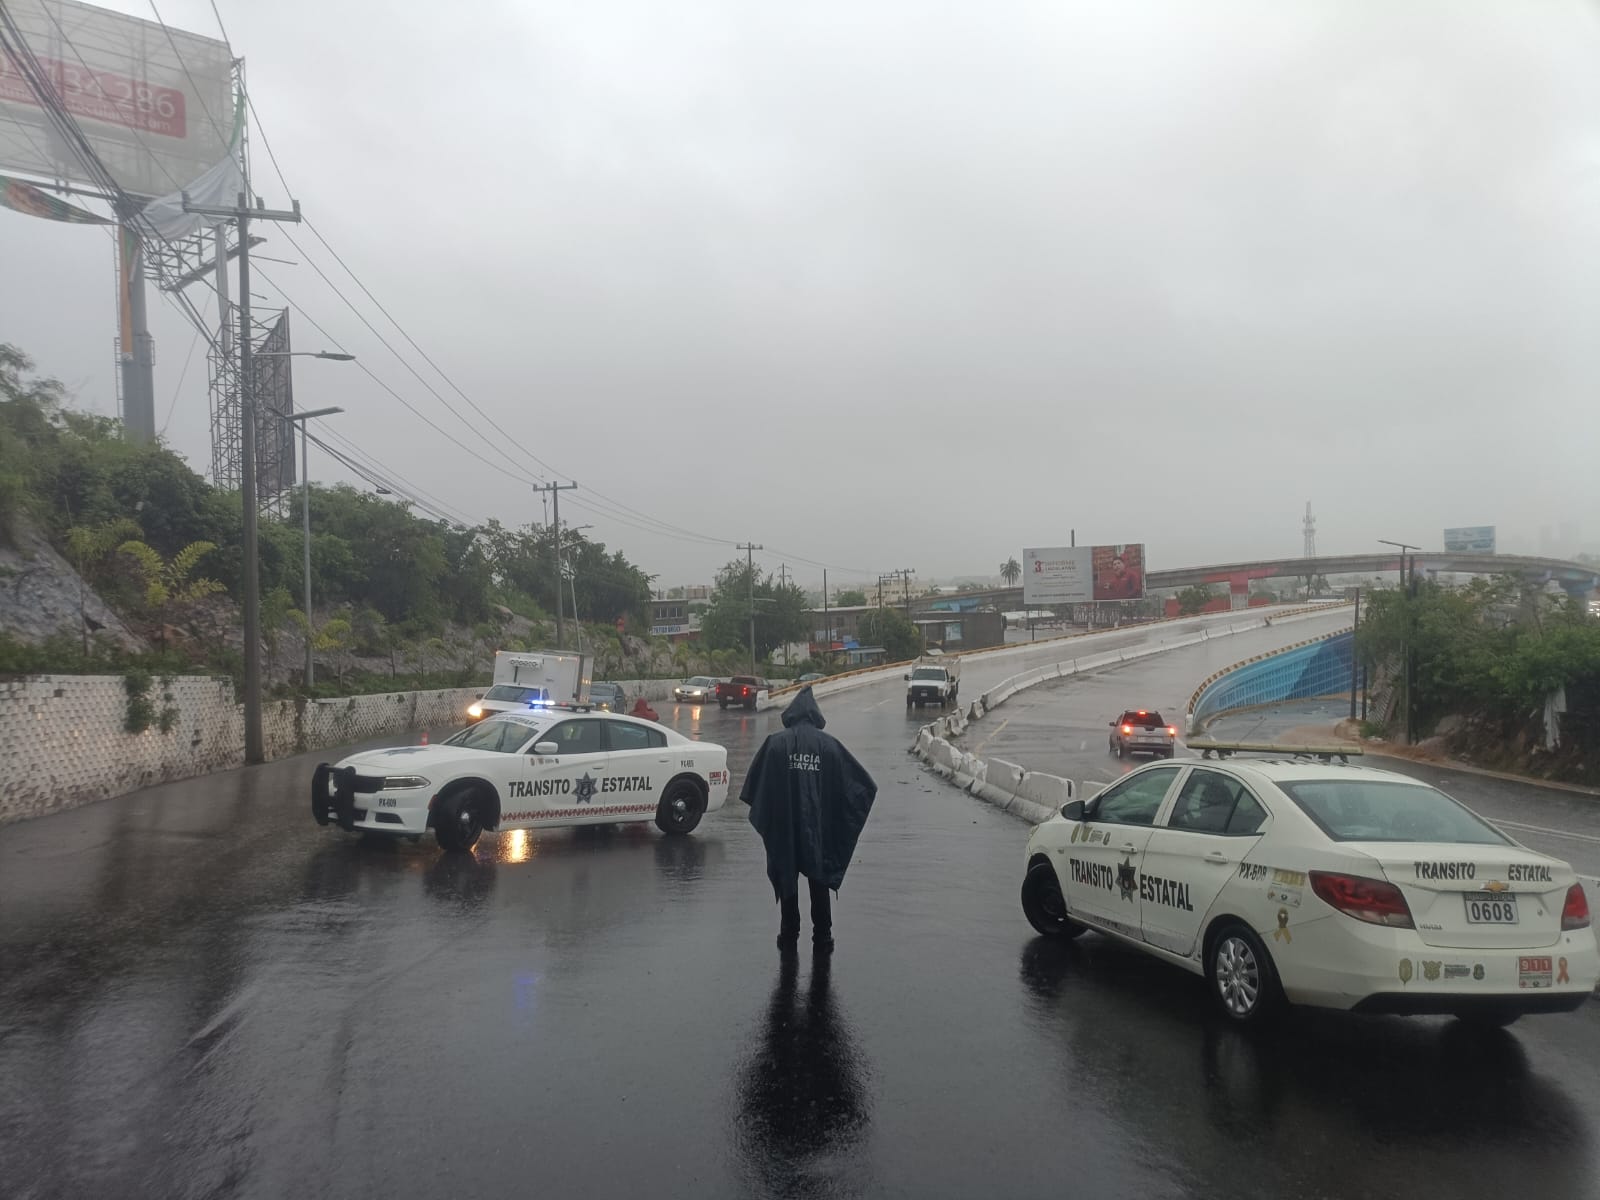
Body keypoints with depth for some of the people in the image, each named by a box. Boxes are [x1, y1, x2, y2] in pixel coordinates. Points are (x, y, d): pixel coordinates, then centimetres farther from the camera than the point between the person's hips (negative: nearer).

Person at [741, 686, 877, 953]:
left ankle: (789, 936, 17)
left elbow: (753, 785, -6)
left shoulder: (775, 742, -7)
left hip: (783, 829, -1)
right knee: (819, 882, 11)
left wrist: (763, 817, 9)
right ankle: (822, 938, 13)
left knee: (786, 880, 12)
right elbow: (863, 786, 0)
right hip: (819, 829, 1)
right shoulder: (829, 744, -3)